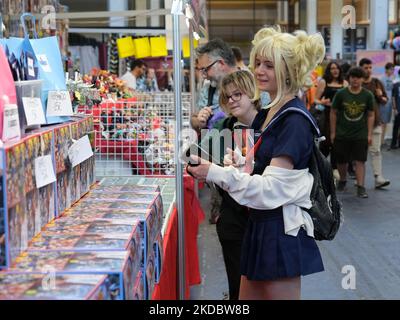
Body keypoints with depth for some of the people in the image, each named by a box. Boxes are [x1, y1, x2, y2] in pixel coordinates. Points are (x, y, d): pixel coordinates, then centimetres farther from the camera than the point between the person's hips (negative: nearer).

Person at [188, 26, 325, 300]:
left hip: (282, 231, -9)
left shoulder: (294, 120, -16)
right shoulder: (274, 113, 12)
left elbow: (272, 188, -22)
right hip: (262, 227, 9)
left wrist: (215, 173, -26)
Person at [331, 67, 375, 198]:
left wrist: (369, 134, 0)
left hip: (360, 134, 0)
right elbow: (333, 113, 2)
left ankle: (360, 187, -2)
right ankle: (342, 180, 34)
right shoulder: (341, 94, -4)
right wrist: (333, 132, 0)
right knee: (341, 161, 10)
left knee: (360, 161, -4)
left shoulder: (368, 95, -1)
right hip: (342, 134, 0)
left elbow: (370, 115, 5)